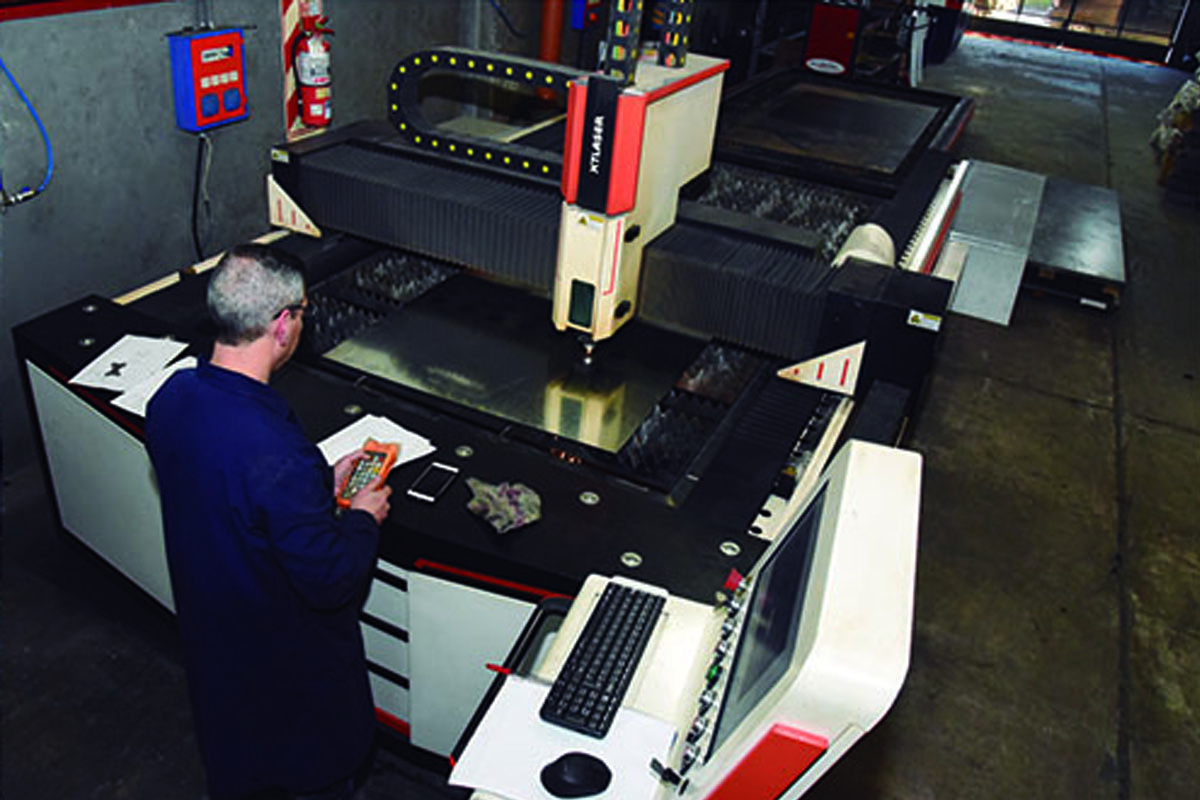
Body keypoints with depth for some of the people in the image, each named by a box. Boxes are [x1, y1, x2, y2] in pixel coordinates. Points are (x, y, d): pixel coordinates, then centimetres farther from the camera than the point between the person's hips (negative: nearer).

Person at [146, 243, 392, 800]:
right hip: (292, 662, -7)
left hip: (211, 640, 7)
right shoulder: (277, 452, -40)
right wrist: (363, 518, -12)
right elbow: (330, 580, -30)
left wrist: (319, 484, 4)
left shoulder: (170, 399, -13)